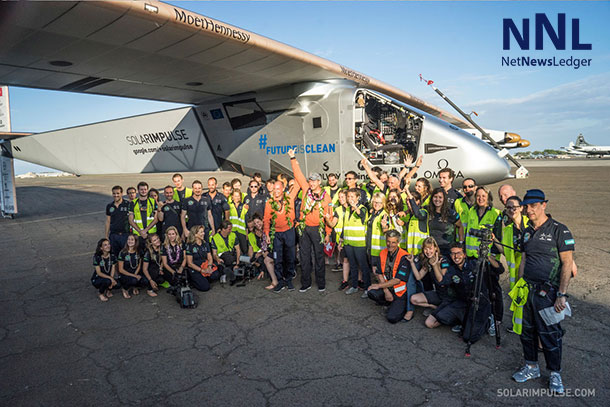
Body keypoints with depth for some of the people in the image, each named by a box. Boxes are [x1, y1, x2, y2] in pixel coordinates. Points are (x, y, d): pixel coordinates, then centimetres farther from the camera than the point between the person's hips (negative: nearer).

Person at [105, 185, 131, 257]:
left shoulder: (128, 204, -3)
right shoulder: (109, 206, 10)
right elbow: (108, 222, 14)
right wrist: (106, 236, 11)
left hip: (125, 235, -4)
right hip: (113, 235, 4)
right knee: (115, 255, 8)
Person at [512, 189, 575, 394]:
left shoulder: (559, 230, -8)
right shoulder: (527, 232, 11)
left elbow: (567, 264, -11)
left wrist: (561, 295, -16)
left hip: (547, 292, -6)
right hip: (527, 290, 6)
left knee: (549, 334, 2)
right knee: (527, 331, 13)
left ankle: (555, 374, 21)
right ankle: (531, 367, 29)